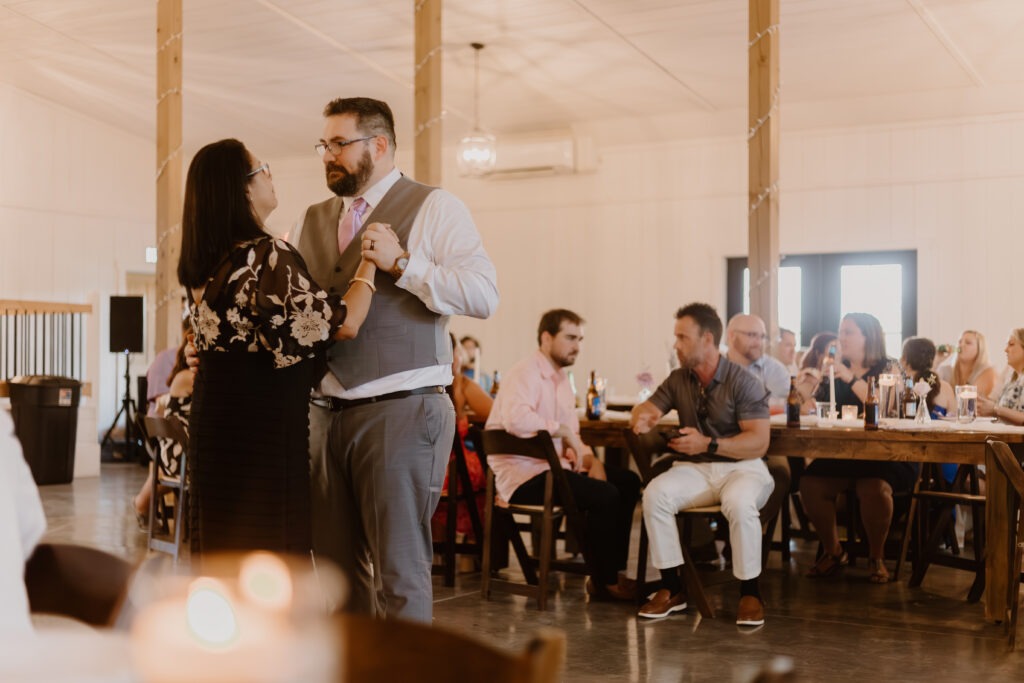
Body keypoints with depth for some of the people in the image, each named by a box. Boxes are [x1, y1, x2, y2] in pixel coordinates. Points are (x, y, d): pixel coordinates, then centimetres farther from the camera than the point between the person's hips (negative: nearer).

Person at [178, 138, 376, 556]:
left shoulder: (201, 266, 7)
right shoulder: (268, 256, -18)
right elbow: (342, 324, -18)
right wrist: (370, 262, -5)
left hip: (212, 423, 8)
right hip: (264, 427, -8)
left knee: (219, 548, 15)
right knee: (271, 552, -1)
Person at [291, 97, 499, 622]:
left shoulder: (433, 209, -1)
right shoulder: (314, 222, 17)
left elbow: (484, 295, -13)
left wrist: (402, 263, -16)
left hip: (401, 411, -6)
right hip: (328, 413, 6)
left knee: (399, 568, -2)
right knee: (338, 564, 14)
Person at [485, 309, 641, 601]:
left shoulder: (560, 379, 19)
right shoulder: (526, 373, -11)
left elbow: (572, 434, 18)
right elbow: (516, 419, -32)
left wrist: (590, 458, -2)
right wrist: (561, 429, -22)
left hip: (552, 466, 10)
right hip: (523, 475, -10)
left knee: (628, 481, 1)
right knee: (605, 495, -23)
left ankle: (611, 570, 5)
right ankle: (603, 582, -6)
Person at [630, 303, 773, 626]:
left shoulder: (743, 382, -10)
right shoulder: (678, 380, 8)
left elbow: (759, 442, -15)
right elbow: (647, 409, 9)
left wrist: (709, 444, -27)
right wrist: (641, 419, -18)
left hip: (742, 467, -4)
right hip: (697, 468, 5)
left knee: (738, 503, -38)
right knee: (655, 493, -25)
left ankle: (750, 592, -17)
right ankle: (672, 588, -14)